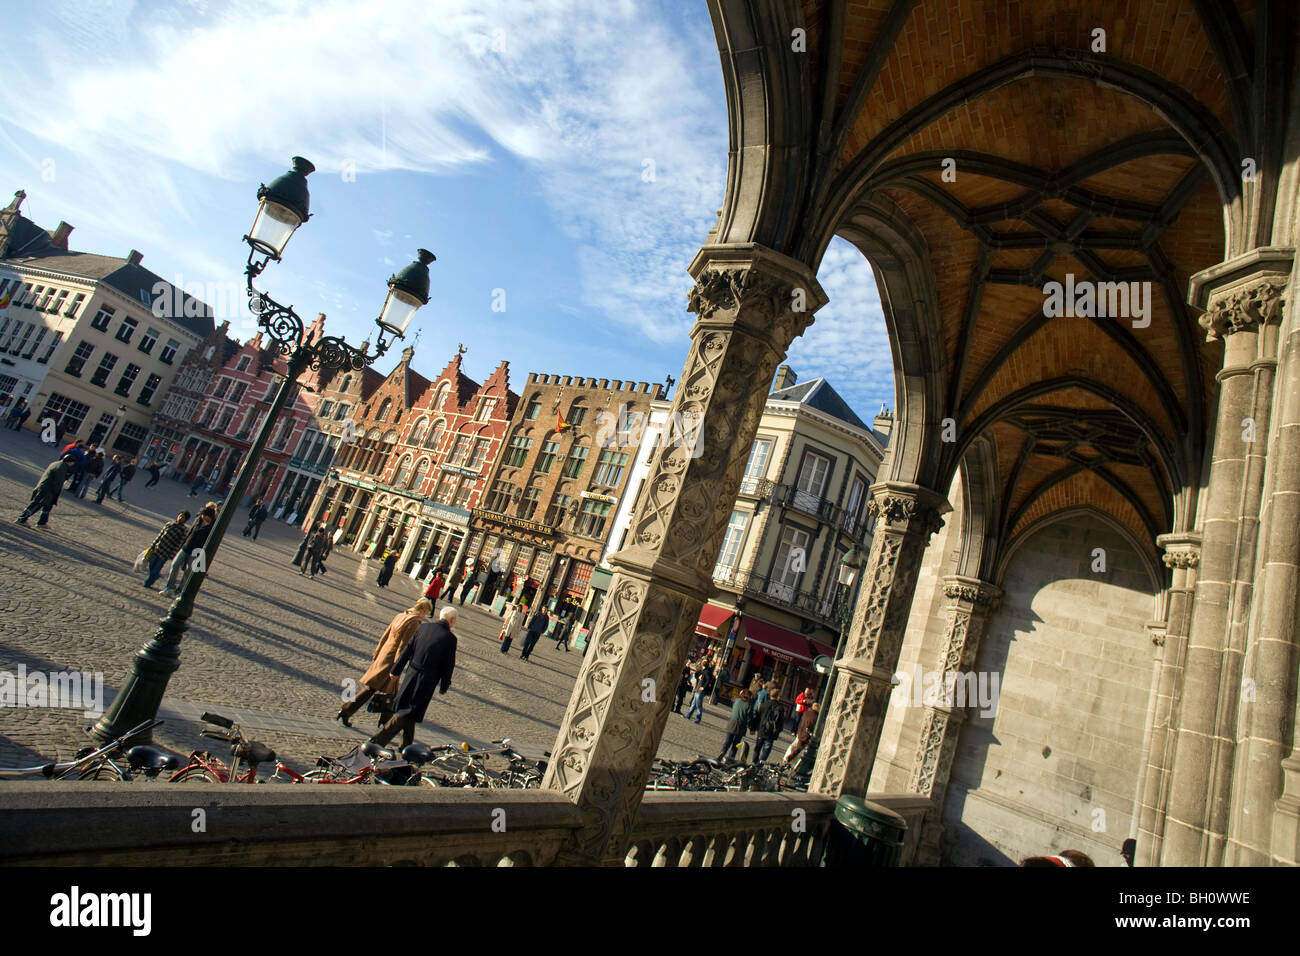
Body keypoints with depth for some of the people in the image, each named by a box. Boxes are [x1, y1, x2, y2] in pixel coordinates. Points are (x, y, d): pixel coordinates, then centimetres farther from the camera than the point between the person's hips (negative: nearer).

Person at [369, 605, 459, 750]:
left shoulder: (423, 627, 2)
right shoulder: (450, 638, -12)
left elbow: (407, 650, 6)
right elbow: (448, 665, -7)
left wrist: (396, 670, 14)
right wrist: (444, 686, 6)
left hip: (412, 674, 6)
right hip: (427, 680, -6)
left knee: (406, 709, 20)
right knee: (408, 713, 3)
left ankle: (406, 744, 32)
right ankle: (378, 740, -4)